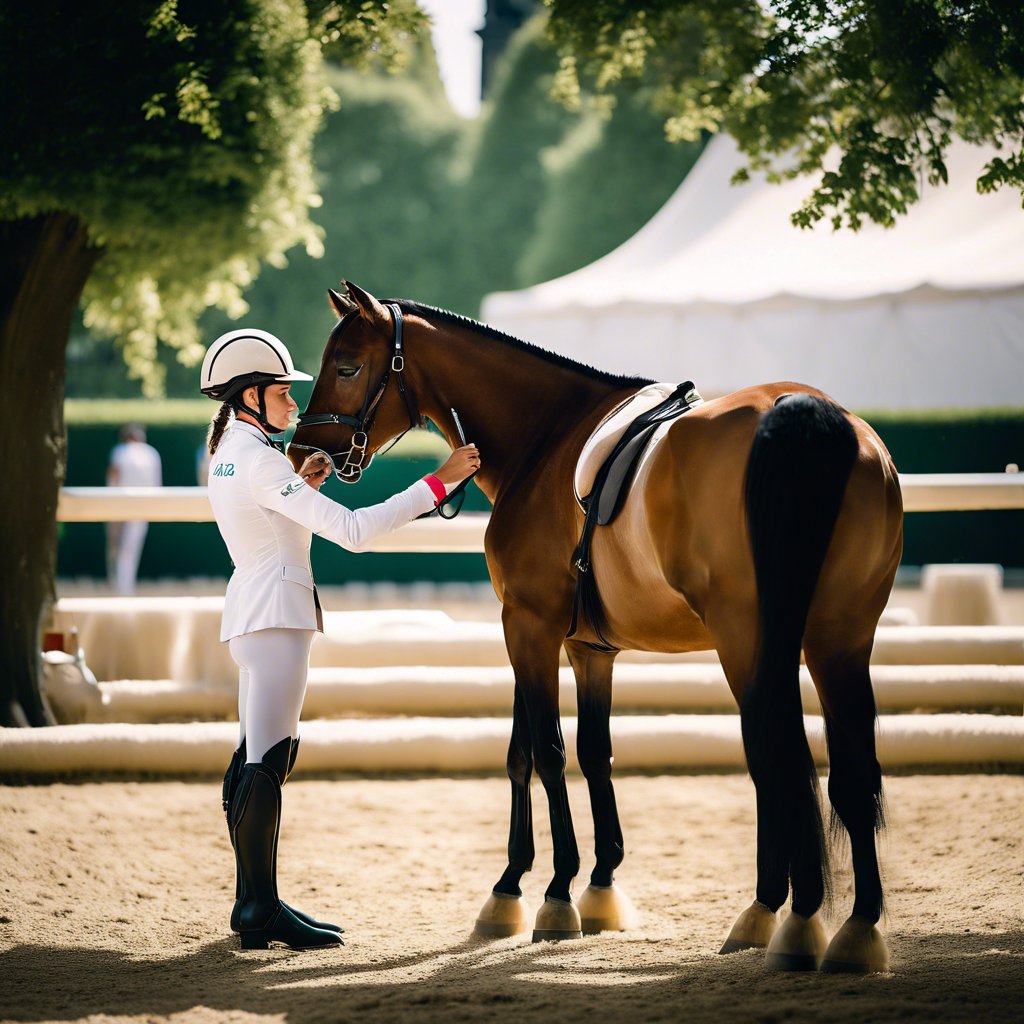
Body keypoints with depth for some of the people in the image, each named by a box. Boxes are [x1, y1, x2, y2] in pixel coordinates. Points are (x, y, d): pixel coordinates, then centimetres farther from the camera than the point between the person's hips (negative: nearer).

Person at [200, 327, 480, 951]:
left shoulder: (229, 453, 14)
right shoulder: (260, 460, -17)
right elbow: (351, 530, -23)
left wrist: (302, 485, 12)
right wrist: (439, 484, -22)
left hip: (250, 613, 11)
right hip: (275, 613, -11)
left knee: (258, 759, 13)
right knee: (268, 761, -9)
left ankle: (253, 902, 18)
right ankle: (261, 909, -9)